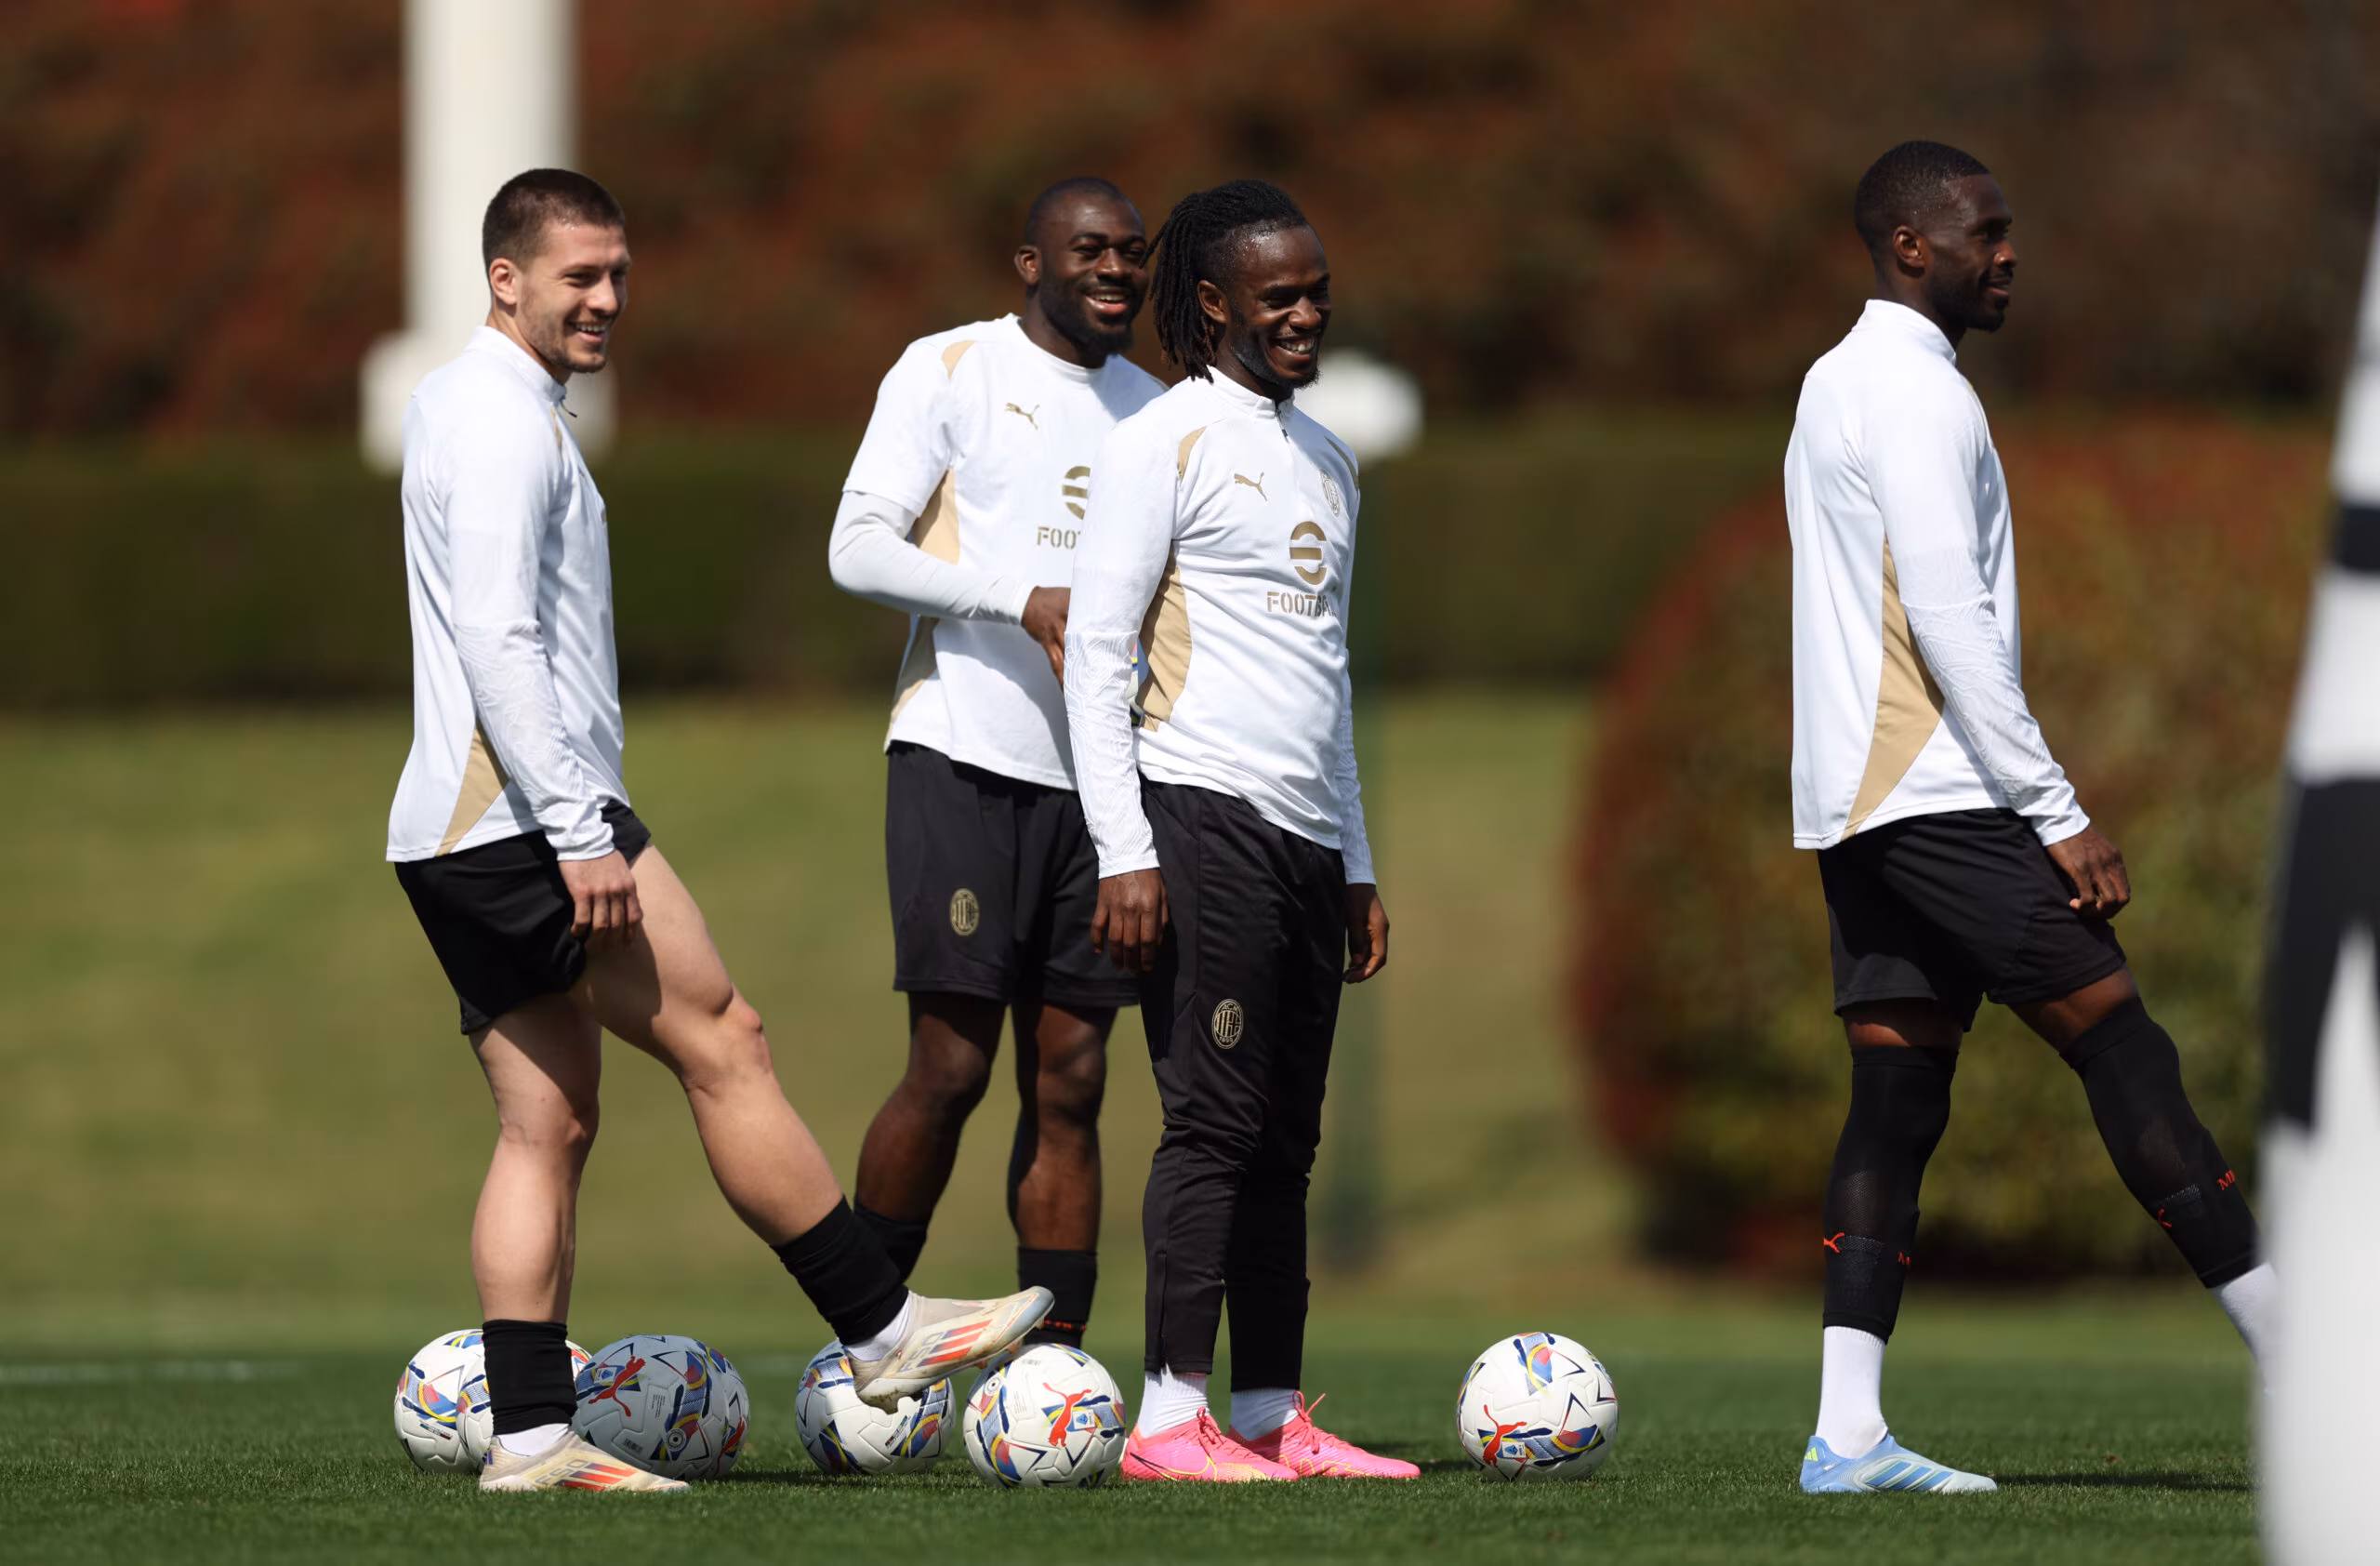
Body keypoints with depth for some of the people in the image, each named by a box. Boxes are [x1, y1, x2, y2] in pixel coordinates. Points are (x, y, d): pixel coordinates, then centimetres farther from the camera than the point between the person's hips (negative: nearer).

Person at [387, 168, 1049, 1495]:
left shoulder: (466, 409, 22)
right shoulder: (504, 418, -11)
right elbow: (500, 642, -20)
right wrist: (579, 835, -23)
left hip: (456, 839, 10)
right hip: (524, 815, -10)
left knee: (550, 1122, 6)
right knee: (725, 1044, -6)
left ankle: (530, 1434, 0)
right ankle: (883, 1331, -2)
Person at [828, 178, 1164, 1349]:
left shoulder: (1147, 408, 18)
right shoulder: (949, 371, 0)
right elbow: (858, 548, -8)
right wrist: (1024, 601, -19)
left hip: (1097, 771, 6)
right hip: (963, 756, -6)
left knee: (1069, 1084, 2)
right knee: (951, 1065, -9)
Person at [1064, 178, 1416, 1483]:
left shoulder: (1327, 461, 21)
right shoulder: (1163, 444, -3)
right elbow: (1096, 653, -7)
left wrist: (1357, 864, 23)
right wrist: (1124, 854, -14)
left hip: (1305, 837, 8)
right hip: (1204, 820, -8)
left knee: (1284, 1139, 6)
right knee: (1214, 1118, -11)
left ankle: (1274, 1417, 8)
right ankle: (1171, 1418, -11)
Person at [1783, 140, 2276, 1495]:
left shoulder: (1836, 384, 21)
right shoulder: (1918, 391, -10)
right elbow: (1948, 620, -18)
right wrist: (2060, 815, -17)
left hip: (1855, 808, 10)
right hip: (1938, 794, -10)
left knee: (1898, 1097, 4)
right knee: (2122, 1044, -9)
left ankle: (1848, 1435, -5)